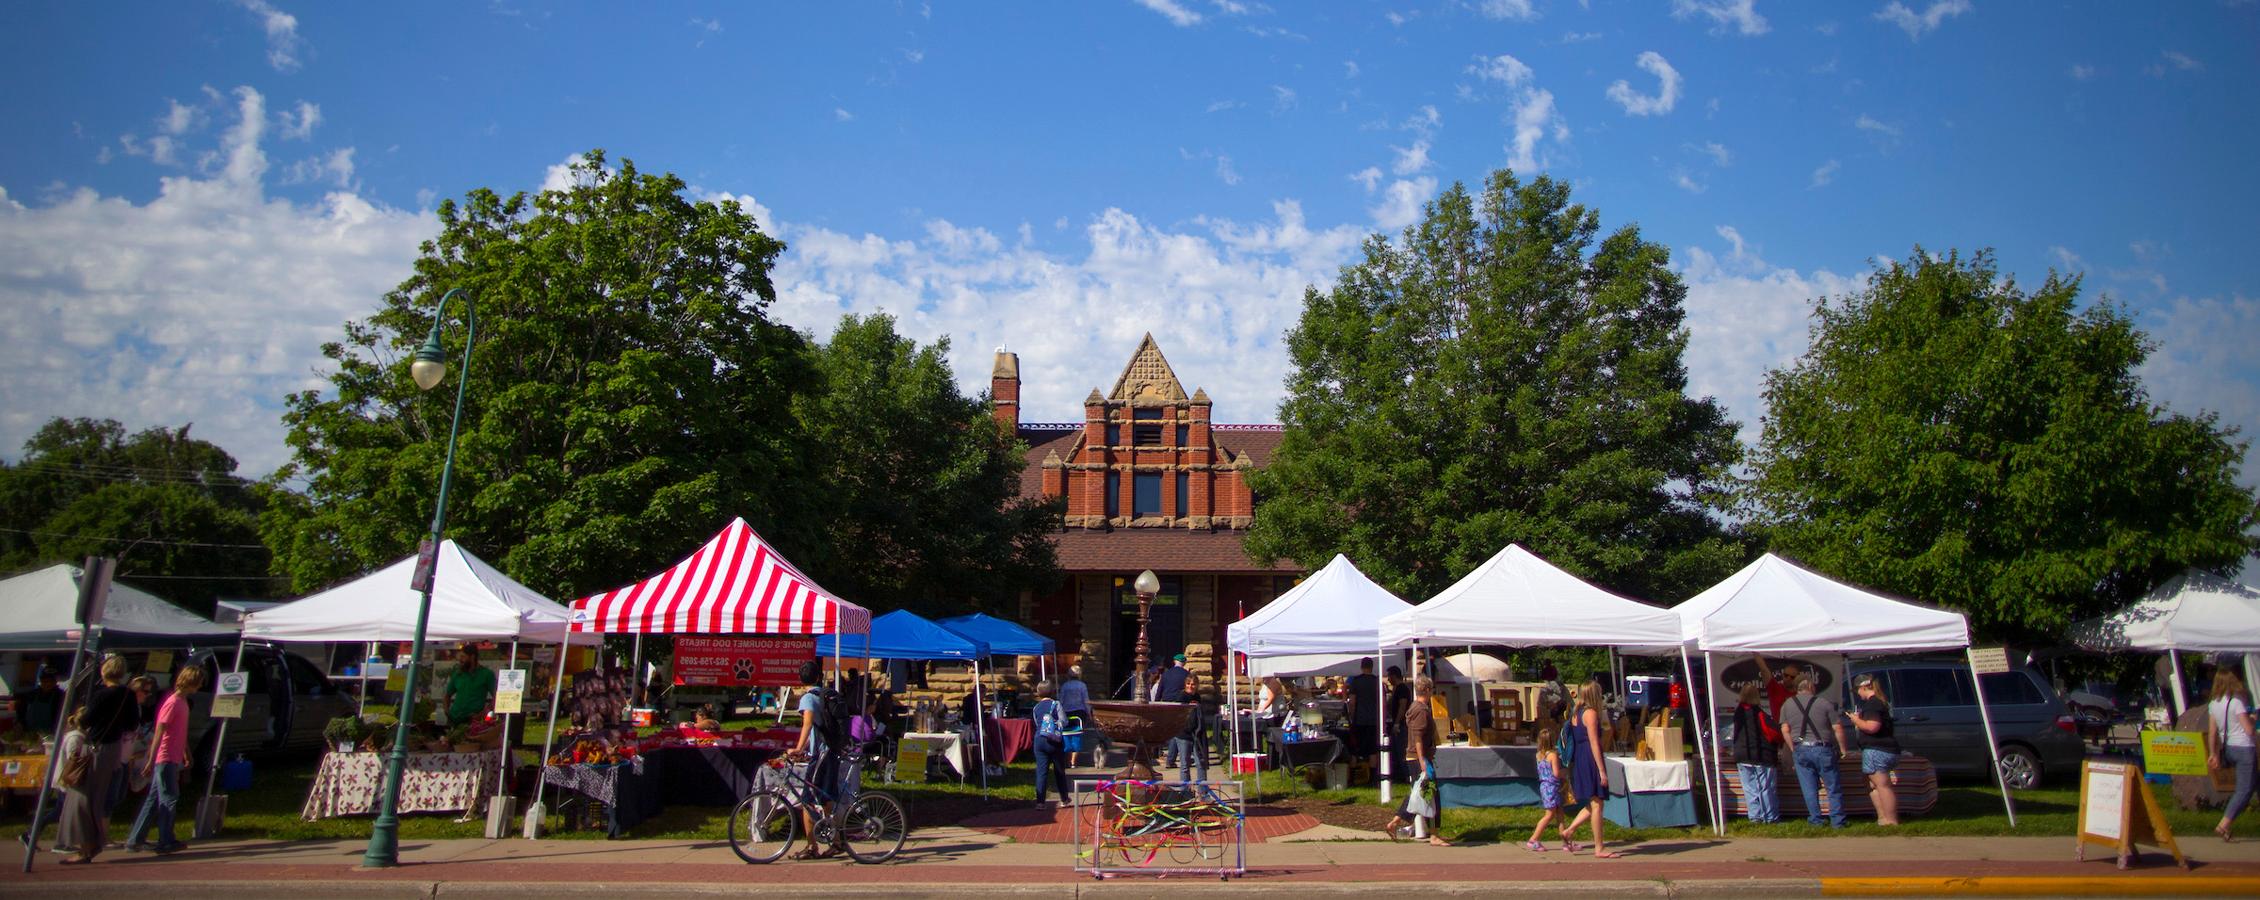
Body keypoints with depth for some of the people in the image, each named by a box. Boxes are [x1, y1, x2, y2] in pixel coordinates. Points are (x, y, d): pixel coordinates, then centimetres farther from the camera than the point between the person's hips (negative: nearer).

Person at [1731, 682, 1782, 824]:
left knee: (1750, 788, 8)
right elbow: (1774, 732, -13)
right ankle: (1771, 817, 11)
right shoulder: (1760, 714, -15)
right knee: (1766, 788, 4)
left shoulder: (1738, 712, 3)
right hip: (1762, 757, -4)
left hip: (1742, 757, 5)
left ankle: (1755, 816, 7)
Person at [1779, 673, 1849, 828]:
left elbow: (1785, 730, 3)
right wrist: (1842, 749, 6)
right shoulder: (1825, 702, -5)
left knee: (1809, 789, 8)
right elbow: (1838, 729, -6)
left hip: (1800, 750, 2)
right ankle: (1837, 821, 9)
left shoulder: (1788, 704, 4)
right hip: (1822, 749, -2)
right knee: (1834, 788, 8)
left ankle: (1815, 820, 10)